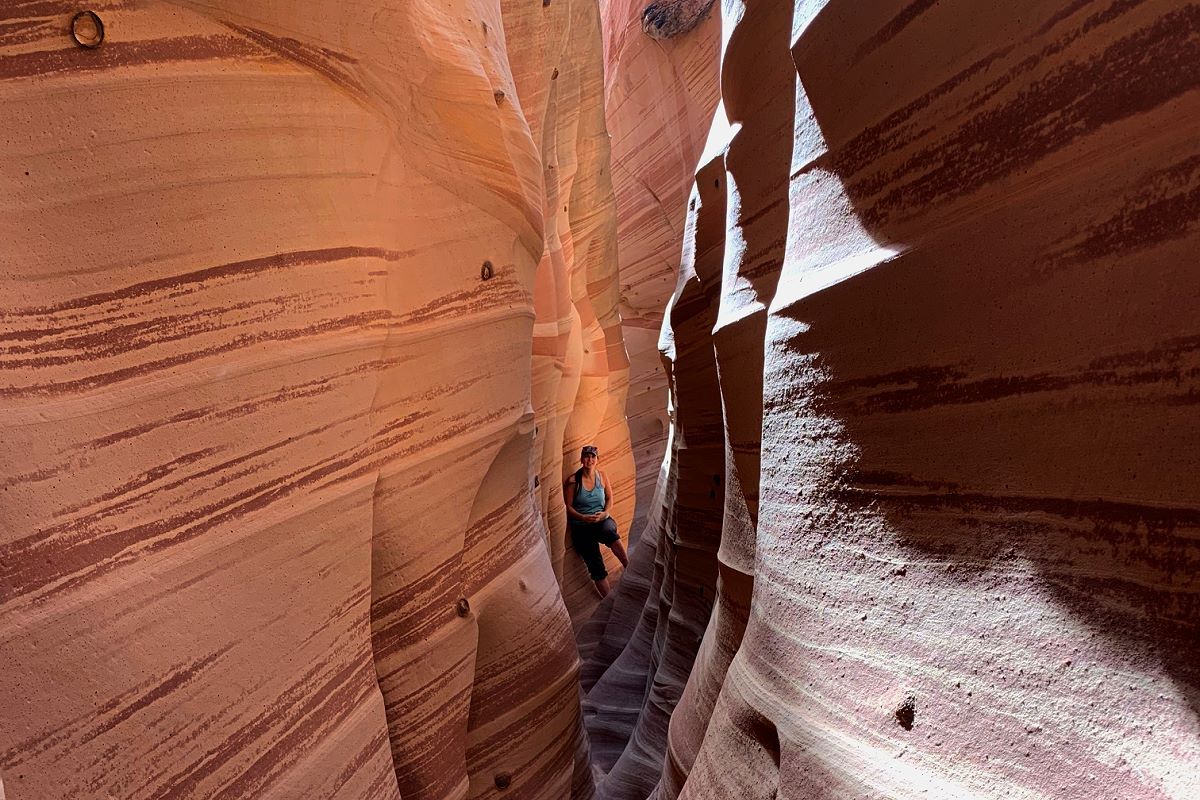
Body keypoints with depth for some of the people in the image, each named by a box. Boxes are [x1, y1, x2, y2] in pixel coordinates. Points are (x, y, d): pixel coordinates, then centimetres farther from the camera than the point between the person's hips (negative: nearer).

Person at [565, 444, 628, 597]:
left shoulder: (601, 475, 4)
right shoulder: (573, 480, -7)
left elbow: (609, 497, 13)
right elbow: (568, 507, -3)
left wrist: (605, 512, -6)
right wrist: (583, 518, -19)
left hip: (602, 520, 2)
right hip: (581, 526, -2)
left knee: (610, 532, -37)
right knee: (596, 566, -16)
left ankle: (629, 569, -27)